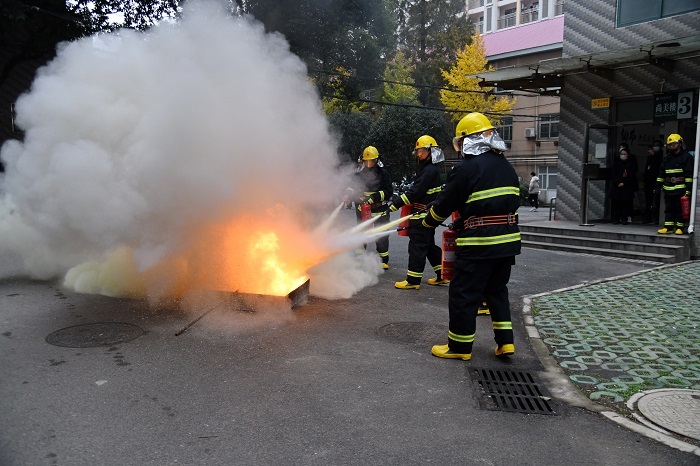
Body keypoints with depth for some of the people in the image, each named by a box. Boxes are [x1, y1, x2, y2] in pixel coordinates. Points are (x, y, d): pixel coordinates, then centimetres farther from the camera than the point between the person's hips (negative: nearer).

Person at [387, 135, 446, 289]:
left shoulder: (430, 170, -17)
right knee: (429, 245, 16)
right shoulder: (427, 168, 16)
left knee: (417, 246, -5)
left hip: (422, 216, -11)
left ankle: (413, 280, 1)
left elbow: (416, 192, -23)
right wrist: (399, 198, 6)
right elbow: (416, 190, 17)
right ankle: (442, 276, 23)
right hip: (425, 215, 11)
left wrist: (396, 204, -20)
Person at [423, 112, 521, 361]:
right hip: (508, 241, 8)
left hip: (479, 243, -8)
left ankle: (459, 346, 13)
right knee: (497, 289, 21)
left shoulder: (466, 168, -12)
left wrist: (428, 221, 15)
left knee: (464, 293, 4)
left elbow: (445, 204, -7)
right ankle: (505, 341, 21)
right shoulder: (507, 167, 12)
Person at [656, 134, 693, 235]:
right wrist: (658, 186, 12)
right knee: (669, 208, 7)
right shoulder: (667, 158, 15)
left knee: (680, 209, 0)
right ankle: (668, 227, 10)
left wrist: (688, 188, -13)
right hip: (668, 189, 5)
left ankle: (679, 228, 5)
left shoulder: (687, 157, -2)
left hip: (681, 189, -5)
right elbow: (661, 173, 18)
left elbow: (689, 174, -8)